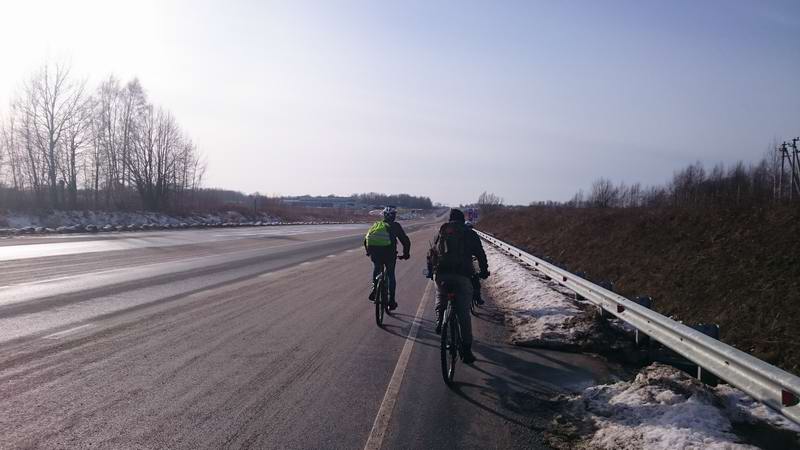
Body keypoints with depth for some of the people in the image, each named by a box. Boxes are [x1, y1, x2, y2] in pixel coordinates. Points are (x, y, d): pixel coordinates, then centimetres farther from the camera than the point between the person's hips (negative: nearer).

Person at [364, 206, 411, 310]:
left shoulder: (376, 224, 21)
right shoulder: (395, 226, 12)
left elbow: (366, 240, 24)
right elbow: (406, 241, 11)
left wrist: (368, 252, 38)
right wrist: (406, 254, 24)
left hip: (374, 252, 2)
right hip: (389, 253, -2)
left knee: (376, 268, 32)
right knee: (391, 276, 14)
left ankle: (374, 288, 14)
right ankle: (391, 301, 14)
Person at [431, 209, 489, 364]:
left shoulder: (441, 232, 18)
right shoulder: (470, 234, 12)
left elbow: (433, 253, 22)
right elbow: (480, 254, 11)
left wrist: (431, 271, 34)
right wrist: (484, 270, 25)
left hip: (441, 273, 2)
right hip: (462, 275, -2)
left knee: (441, 297, 33)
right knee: (464, 314, 5)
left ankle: (439, 319, 8)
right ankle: (466, 350, 6)